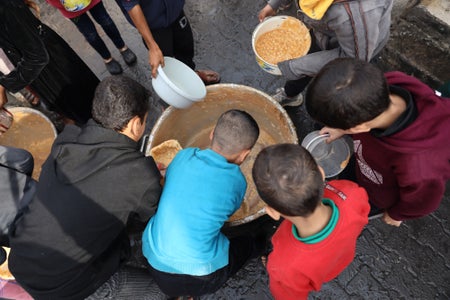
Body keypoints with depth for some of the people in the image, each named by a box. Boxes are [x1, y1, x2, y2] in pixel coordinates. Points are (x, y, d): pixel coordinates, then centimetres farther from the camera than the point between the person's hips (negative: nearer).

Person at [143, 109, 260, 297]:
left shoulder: (183, 156, -4)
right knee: (249, 242, 20)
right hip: (198, 278, -3)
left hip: (154, 263, 4)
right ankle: (186, 290, 9)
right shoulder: (236, 181, -12)